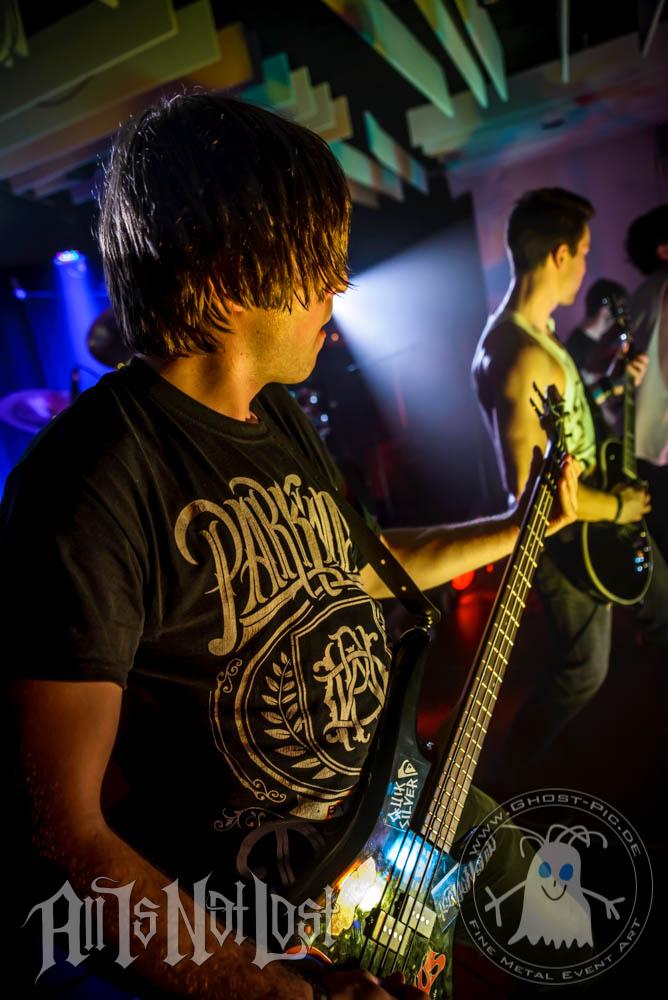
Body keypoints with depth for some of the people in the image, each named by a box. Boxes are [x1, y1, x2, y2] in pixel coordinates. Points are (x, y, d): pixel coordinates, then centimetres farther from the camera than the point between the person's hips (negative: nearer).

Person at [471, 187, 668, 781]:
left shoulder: (535, 330, 3)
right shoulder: (521, 355, -31)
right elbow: (528, 486, -34)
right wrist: (617, 507, -20)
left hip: (595, 518, 10)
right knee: (585, 671, 8)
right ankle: (516, 771, 28)